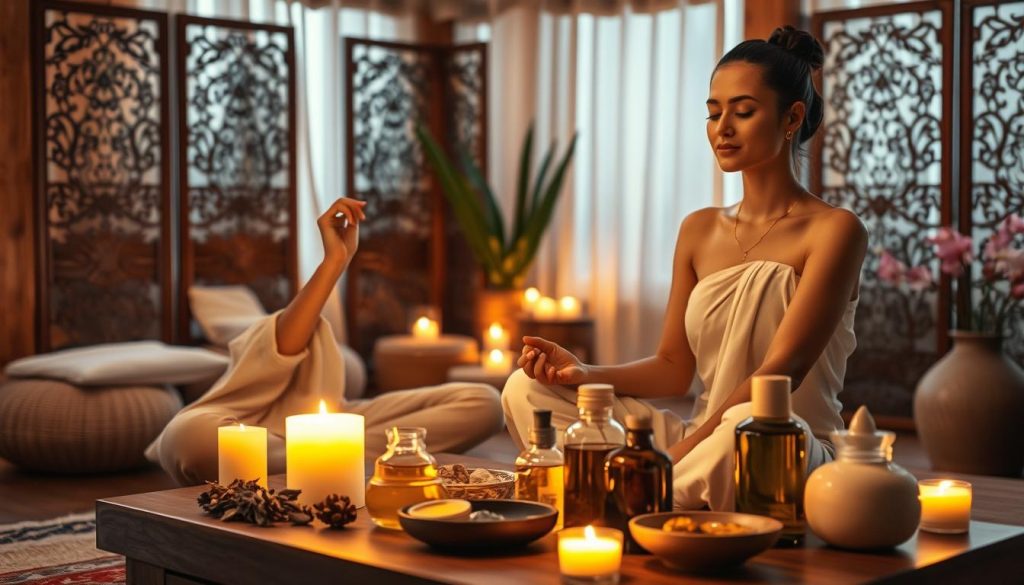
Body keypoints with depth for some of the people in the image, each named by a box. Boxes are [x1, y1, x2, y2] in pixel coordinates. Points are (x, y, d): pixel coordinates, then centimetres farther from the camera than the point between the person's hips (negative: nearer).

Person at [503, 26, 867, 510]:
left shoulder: (833, 231, -5)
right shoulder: (699, 231, 13)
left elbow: (783, 368, -17)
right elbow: (673, 368, 10)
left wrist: (683, 450, -27)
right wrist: (585, 374, -9)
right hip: (698, 443, 6)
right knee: (527, 389, -9)